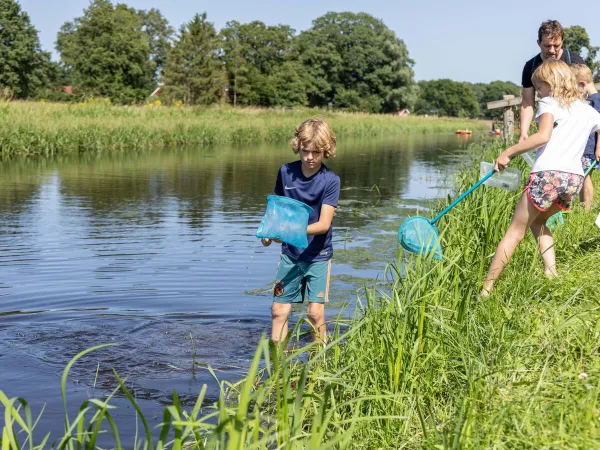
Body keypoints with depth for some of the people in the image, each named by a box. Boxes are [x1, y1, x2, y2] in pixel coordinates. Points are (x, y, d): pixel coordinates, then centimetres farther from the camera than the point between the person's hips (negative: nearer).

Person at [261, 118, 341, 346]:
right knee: (278, 309, 2)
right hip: (290, 253, 3)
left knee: (315, 311, -8)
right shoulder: (286, 172, -2)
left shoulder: (330, 180, -13)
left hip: (318, 254, -3)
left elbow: (324, 223, -20)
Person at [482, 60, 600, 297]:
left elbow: (543, 136, -16)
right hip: (574, 179, 6)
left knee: (515, 231, 1)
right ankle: (551, 273, 12)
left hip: (548, 175, -6)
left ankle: (486, 288, 0)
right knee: (537, 221, 28)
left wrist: (509, 153, -12)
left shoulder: (550, 103, 2)